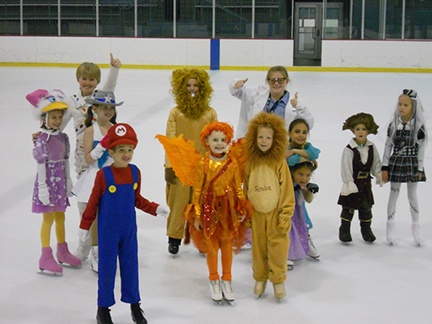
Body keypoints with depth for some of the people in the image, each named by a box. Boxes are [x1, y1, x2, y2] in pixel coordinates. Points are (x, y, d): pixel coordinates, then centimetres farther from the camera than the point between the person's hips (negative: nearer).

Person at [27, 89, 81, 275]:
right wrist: (42, 187, -16)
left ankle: (62, 252, 30)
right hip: (48, 182, -7)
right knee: (48, 219, 0)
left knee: (60, 217, 17)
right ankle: (46, 257, 8)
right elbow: (41, 164, -15)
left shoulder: (63, 137, 4)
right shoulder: (42, 140, -15)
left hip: (60, 182, 7)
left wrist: (68, 181, 12)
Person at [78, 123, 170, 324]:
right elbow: (93, 202, -8)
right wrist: (84, 226, -3)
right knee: (107, 268, 6)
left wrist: (155, 209, -1)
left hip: (129, 228, 4)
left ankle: (134, 306, 26)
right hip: (108, 230, -4)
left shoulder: (135, 172, -3)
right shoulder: (103, 175, -16)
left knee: (130, 265, 13)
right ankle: (103, 308, 21)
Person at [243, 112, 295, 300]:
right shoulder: (251, 162, 0)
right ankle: (260, 278, 27)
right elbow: (246, 188, 8)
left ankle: (278, 280, 18)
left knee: (277, 247, 1)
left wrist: (285, 215, -9)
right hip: (256, 213, 3)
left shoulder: (280, 162, -9)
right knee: (258, 247, 12)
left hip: (275, 213, -3)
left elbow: (287, 190, -7)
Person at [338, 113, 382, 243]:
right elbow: (346, 168, -16)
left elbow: (376, 164, 12)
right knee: (349, 208, 3)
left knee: (366, 207, 13)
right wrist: (349, 183, -19)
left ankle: (366, 230, 27)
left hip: (366, 182, 5)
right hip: (353, 183, -5)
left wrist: (379, 176, 10)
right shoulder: (349, 149, -15)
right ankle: (344, 230, 14)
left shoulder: (372, 147, 1)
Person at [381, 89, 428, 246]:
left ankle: (416, 226, 25)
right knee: (393, 194, 9)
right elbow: (388, 146, -1)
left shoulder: (418, 126, -10)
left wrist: (420, 169, -5)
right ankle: (390, 225, 22)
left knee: (412, 196, 10)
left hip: (412, 163, -1)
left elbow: (421, 148, -5)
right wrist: (384, 168, -2)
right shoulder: (394, 124, -5)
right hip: (396, 162, 1)